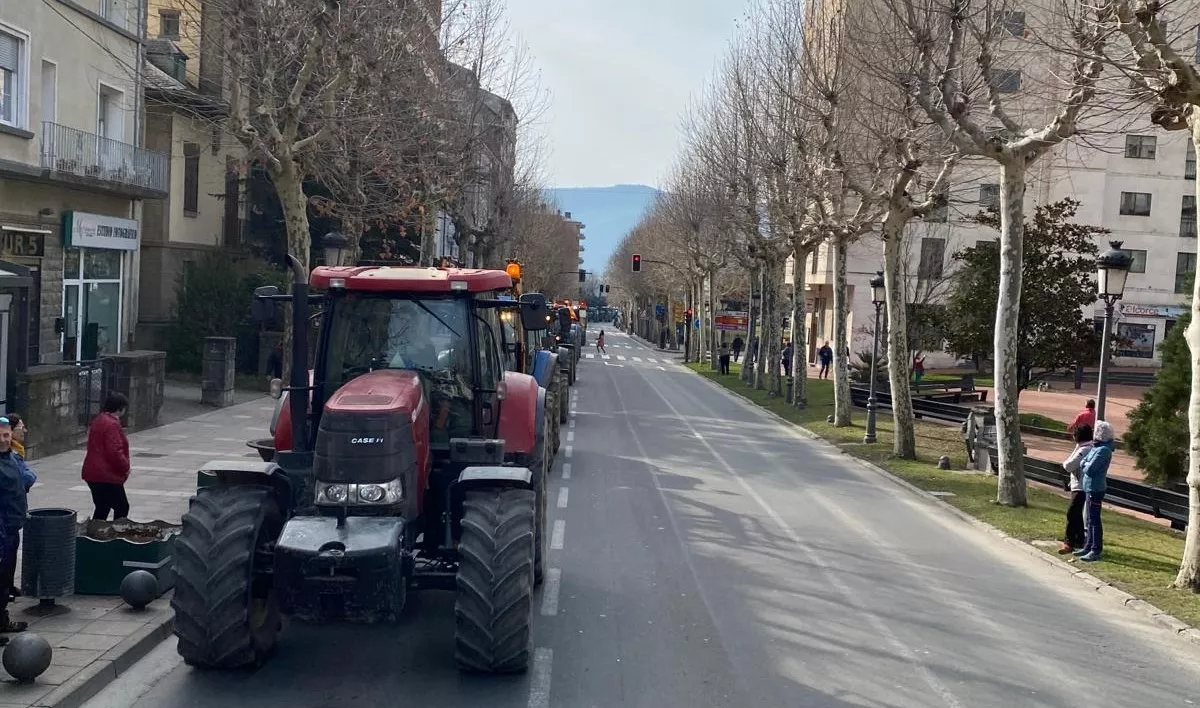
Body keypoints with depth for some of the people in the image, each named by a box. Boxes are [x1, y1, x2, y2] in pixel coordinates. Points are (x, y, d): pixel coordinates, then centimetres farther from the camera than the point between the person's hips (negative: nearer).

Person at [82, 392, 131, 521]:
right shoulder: (111, 424, -18)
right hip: (107, 476, -10)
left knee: (102, 509, 15)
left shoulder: (98, 420, 14)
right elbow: (114, 452, -24)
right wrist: (125, 467, -8)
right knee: (122, 507, -2)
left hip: (93, 474, 10)